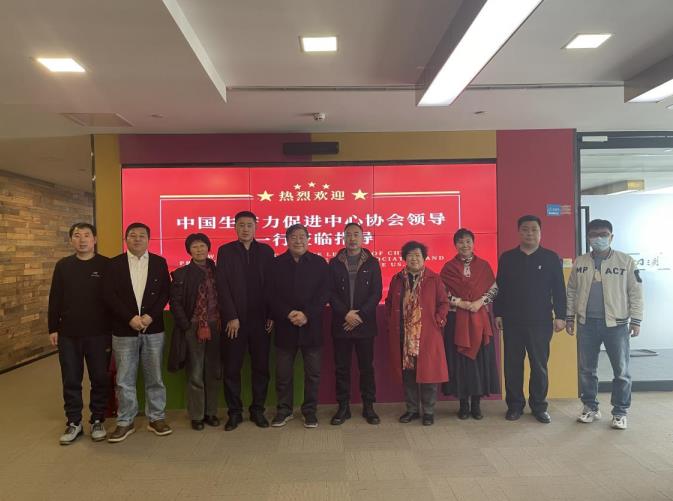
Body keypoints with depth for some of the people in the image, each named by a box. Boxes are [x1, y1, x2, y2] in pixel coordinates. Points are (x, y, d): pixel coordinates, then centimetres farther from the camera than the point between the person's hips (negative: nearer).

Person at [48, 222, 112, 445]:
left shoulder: (106, 265, -4)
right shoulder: (63, 266, 5)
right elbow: (55, 299, 8)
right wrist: (53, 329, 4)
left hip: (99, 334, -2)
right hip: (68, 334, 3)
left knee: (100, 379, 8)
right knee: (71, 380, 10)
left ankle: (98, 421, 23)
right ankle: (73, 423, 24)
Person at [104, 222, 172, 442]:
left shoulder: (159, 263, 5)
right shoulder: (115, 264, 2)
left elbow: (165, 292, 1)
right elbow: (109, 295, -4)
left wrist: (150, 316, -12)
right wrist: (130, 318, -13)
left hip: (153, 329, 1)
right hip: (124, 330, 0)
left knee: (154, 377, 9)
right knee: (124, 380, 7)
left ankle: (156, 418, 21)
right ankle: (125, 422, 21)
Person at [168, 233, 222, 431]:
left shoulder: (216, 271, 8)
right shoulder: (182, 274, -1)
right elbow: (175, 303, -3)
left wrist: (220, 322, 0)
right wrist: (187, 327, -8)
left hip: (215, 327, 3)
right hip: (193, 328, -3)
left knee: (214, 372, 9)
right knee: (195, 374, 3)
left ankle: (211, 412, 22)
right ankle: (196, 416, 16)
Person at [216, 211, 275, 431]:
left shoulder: (266, 251, 7)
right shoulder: (225, 251, 3)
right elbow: (223, 286, -3)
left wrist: (271, 315, -2)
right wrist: (231, 317, -10)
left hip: (261, 320, 1)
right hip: (235, 320, -1)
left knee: (261, 367, 7)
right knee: (232, 369, 5)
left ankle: (257, 410, 21)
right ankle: (235, 412, 19)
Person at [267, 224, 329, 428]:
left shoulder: (319, 263, 2)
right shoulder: (277, 263, 4)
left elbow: (324, 294, -3)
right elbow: (272, 295, -1)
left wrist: (306, 314, -14)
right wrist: (288, 314, -15)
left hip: (311, 326, 0)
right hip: (285, 326, 1)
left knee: (313, 372, 6)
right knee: (283, 372, 7)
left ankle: (310, 411, 22)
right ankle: (284, 410, 24)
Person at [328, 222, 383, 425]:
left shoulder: (372, 262, 4)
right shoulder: (334, 263, 6)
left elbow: (377, 293, -2)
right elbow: (330, 293, 0)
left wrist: (359, 315, -11)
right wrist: (346, 314, -13)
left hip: (365, 324, 0)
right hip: (341, 324, 1)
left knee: (366, 367, 6)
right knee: (341, 368, 6)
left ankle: (368, 407, 18)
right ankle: (343, 407, 17)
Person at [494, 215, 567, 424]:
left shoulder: (551, 258, 3)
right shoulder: (507, 258, 5)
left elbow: (559, 289, 1)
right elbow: (500, 288, 6)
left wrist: (560, 316, -4)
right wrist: (498, 314, 3)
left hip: (541, 321, -1)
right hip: (512, 321, 1)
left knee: (539, 365, 6)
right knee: (513, 365, 6)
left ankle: (539, 406, 20)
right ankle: (514, 405, 17)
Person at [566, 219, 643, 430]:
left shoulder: (626, 261, -2)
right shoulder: (580, 262, 6)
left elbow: (636, 292, -2)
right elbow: (571, 291, 10)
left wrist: (636, 319, -5)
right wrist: (569, 316, 7)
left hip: (616, 324, -2)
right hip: (586, 324, 2)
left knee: (621, 371, 6)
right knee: (587, 369, 10)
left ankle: (620, 412, 19)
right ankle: (590, 407, 24)